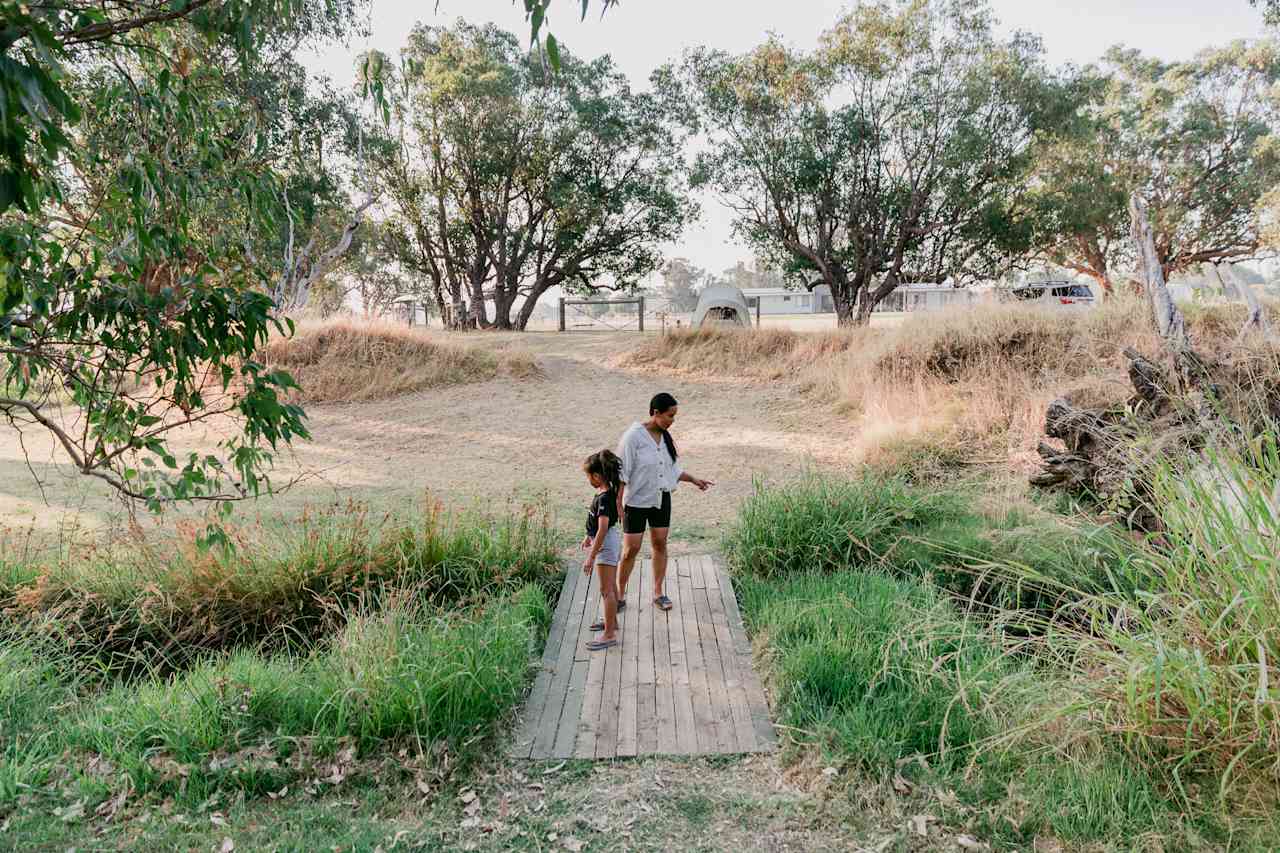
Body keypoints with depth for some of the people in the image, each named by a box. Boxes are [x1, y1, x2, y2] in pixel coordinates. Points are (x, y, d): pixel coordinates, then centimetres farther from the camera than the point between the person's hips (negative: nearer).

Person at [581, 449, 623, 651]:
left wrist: (591, 557, -28)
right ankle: (612, 621, 38)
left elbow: (603, 529, -30)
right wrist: (589, 536, 28)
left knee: (606, 590, -4)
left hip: (606, 544, -10)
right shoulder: (607, 491, 3)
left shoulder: (604, 498, -27)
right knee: (611, 586, 22)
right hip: (609, 541, 10)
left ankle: (609, 634, 2)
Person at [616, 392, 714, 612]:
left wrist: (695, 480, 9)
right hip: (636, 501, -6)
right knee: (631, 549, 0)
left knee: (660, 544, 10)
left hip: (662, 499, 6)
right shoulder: (634, 436, -17)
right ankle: (620, 595, 16)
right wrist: (618, 503, -17)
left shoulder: (666, 437, 3)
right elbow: (622, 473, -16)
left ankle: (658, 593, 23)